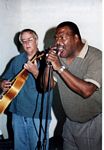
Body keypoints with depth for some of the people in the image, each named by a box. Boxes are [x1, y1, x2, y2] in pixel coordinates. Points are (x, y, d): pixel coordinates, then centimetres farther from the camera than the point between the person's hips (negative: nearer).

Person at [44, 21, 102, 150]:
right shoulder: (59, 57, -2)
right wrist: (48, 65, -19)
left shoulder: (96, 57, -22)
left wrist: (60, 68, -31)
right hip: (69, 121, 6)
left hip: (92, 123, -5)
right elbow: (46, 87, -3)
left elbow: (86, 91, -34)